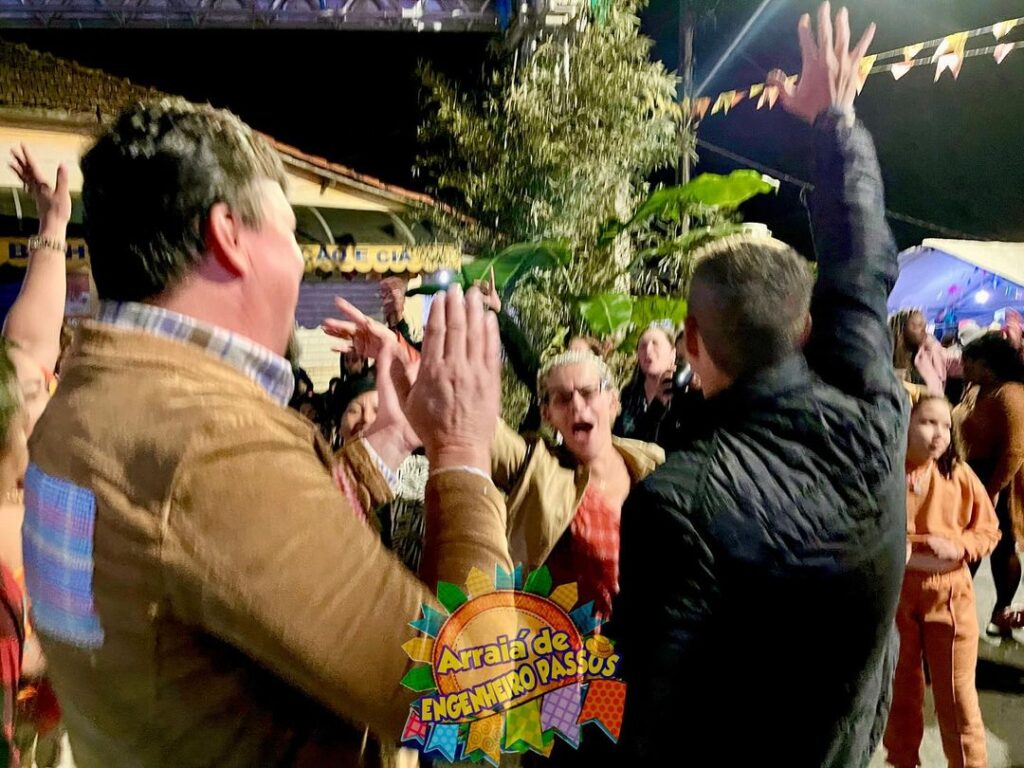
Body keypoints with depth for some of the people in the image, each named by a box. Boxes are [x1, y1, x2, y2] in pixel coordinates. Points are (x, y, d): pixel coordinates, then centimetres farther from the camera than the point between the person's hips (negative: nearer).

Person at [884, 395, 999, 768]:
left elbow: (989, 529, 4)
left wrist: (958, 547, -14)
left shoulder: (959, 475, -5)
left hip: (950, 596, 1)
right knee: (900, 689, 16)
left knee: (957, 693, 9)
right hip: (893, 595, -1)